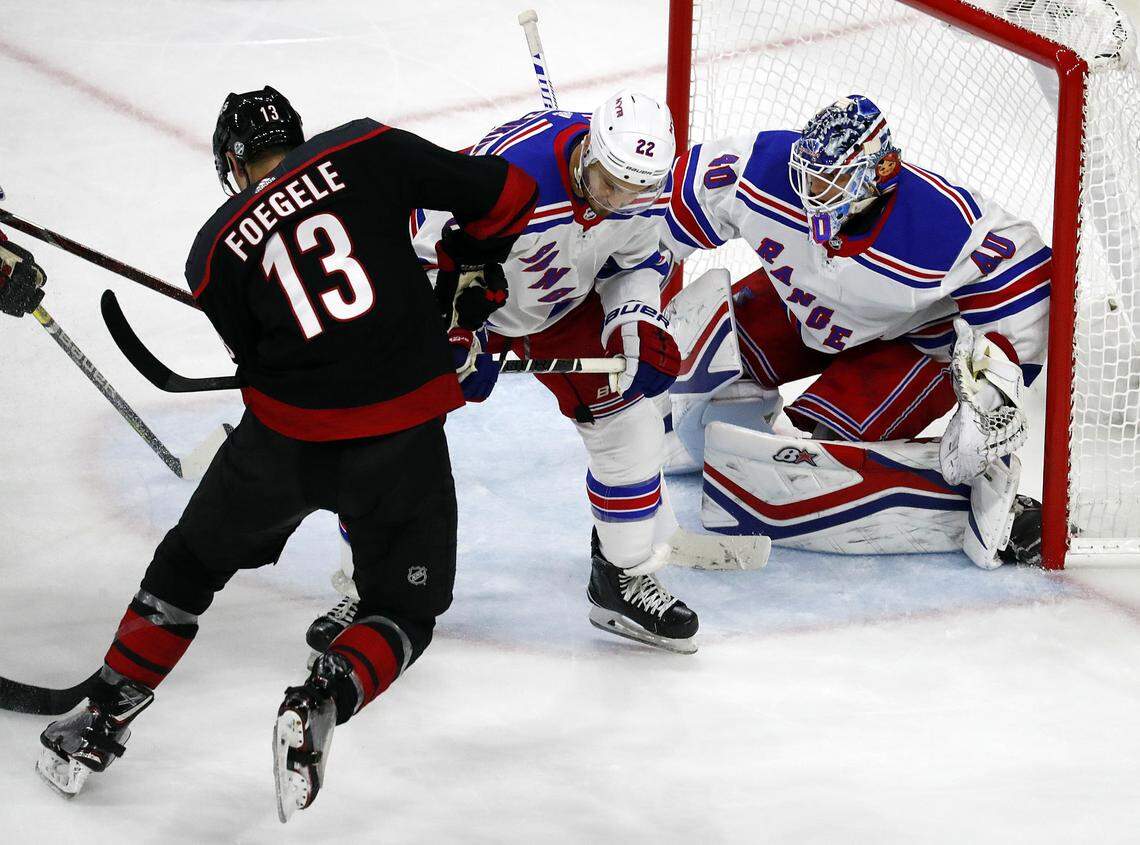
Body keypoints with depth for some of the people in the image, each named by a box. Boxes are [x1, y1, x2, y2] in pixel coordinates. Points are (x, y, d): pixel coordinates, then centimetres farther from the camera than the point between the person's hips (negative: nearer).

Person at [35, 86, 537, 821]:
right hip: (401, 441, -1)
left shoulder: (215, 250, 6)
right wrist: (467, 267, 19)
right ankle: (326, 699, -12)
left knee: (189, 566, 26)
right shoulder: (365, 152, 2)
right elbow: (504, 192, 1)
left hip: (286, 435, 1)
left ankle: (103, 721, 27)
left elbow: (260, 355, 9)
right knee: (403, 615, 17)